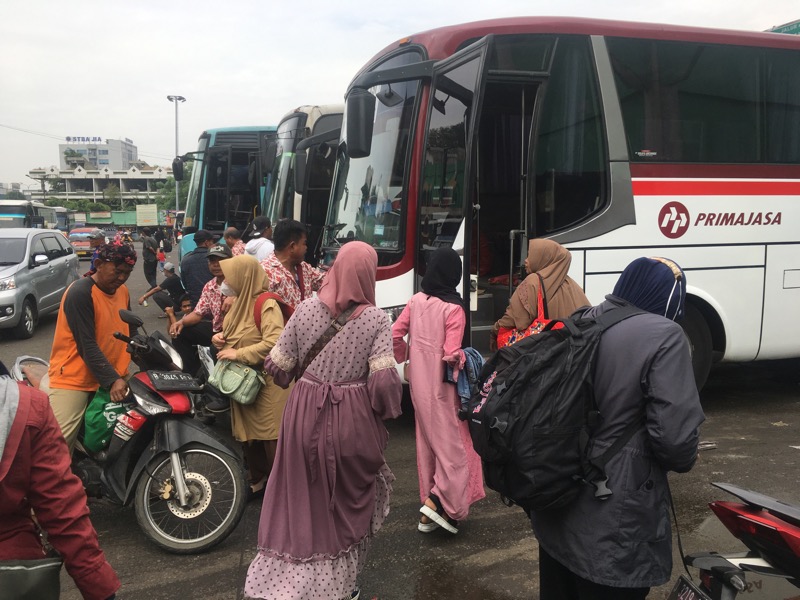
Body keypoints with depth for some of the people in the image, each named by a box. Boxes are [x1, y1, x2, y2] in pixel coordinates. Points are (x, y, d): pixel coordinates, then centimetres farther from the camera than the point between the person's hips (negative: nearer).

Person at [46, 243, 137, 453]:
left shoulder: (122, 291, 10)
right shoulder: (80, 293, -14)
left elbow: (129, 332, 17)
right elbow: (87, 345, -20)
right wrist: (112, 380, -28)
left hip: (114, 378, 8)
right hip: (73, 380, -8)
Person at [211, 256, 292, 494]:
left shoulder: (267, 305, -19)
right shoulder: (239, 302, 8)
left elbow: (275, 342, -30)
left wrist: (239, 354, -24)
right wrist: (221, 338, 0)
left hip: (266, 383, -9)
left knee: (272, 438, -2)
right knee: (248, 435, 17)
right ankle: (258, 479, 33)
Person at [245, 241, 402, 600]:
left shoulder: (307, 310, -1)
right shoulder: (376, 319, -10)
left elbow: (278, 366, 3)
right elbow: (384, 381, -17)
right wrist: (386, 411, 1)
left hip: (305, 414, 2)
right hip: (351, 420, -2)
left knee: (300, 499, 16)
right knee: (348, 502, 17)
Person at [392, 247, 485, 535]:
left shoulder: (416, 301, 0)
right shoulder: (453, 309, -17)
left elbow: (394, 335, 1)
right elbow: (451, 354, -21)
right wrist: (464, 359, -1)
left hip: (418, 382, 7)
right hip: (441, 385, -7)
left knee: (427, 442, 16)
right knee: (452, 442, 6)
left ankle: (429, 514, 25)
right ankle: (439, 502, -2)